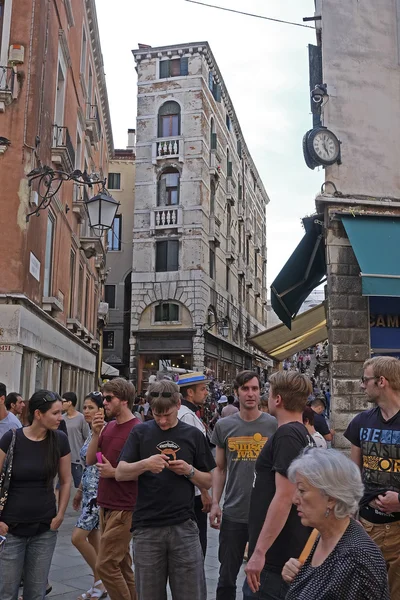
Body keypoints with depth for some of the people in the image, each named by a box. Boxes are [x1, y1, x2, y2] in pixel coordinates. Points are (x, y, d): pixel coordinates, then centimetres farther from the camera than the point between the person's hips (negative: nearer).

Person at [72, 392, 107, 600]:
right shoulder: (91, 433, 11)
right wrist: (79, 490, 21)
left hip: (99, 492, -9)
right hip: (89, 491, 9)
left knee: (78, 537, -9)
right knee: (92, 538, 13)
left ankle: (101, 581, 7)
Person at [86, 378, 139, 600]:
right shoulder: (107, 427, 8)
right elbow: (90, 460, 7)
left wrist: (114, 472, -15)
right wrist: (96, 433, -7)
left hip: (124, 508, -8)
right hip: (105, 505, 8)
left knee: (105, 565, -6)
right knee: (121, 564, 15)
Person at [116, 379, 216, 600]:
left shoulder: (193, 435, 5)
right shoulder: (140, 433, 3)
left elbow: (207, 482, 9)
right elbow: (120, 474, -3)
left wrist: (189, 471, -11)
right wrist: (145, 464, -21)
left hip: (183, 526, 0)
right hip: (146, 528, 0)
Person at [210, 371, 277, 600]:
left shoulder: (274, 425, -3)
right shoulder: (224, 426, 2)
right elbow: (220, 469, 8)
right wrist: (215, 503, 0)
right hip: (233, 514, 1)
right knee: (227, 577, 12)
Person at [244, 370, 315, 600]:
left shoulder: (286, 435, -19)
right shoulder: (305, 435, 10)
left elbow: (284, 497, -25)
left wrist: (260, 551, -22)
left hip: (275, 556, -9)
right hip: (294, 552, 9)